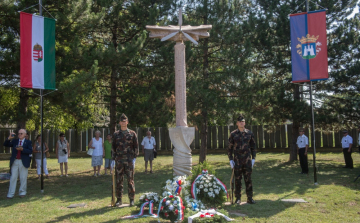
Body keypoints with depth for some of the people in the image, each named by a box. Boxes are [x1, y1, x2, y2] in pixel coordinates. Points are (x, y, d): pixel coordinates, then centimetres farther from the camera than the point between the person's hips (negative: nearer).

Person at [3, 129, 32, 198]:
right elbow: (5, 144, 6)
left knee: (23, 178, 6)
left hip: (23, 162, -2)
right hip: (15, 161, 2)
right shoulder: (14, 141, 11)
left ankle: (22, 192, 17)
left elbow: (30, 151, -9)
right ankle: (11, 194, 7)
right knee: (13, 178, 3)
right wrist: (9, 138, -9)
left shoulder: (28, 142, 2)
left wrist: (22, 149, -22)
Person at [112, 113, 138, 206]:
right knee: (119, 180, 5)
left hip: (129, 160, -2)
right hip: (119, 160, 2)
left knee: (130, 180, 0)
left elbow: (136, 147, 5)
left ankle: (132, 200, 7)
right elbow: (113, 147, 13)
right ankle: (119, 199, 13)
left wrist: (134, 158, -4)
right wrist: (113, 159, 4)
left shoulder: (132, 133, 5)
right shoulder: (116, 134, 10)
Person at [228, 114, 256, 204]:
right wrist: (231, 160, -2)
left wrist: (253, 158, 4)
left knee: (248, 179, 4)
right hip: (237, 160, -1)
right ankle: (238, 198, 13)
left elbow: (253, 146, 11)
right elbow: (230, 148, 4)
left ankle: (250, 198, 11)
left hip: (247, 160, 1)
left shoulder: (249, 133, 6)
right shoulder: (233, 134, 2)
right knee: (237, 179, 4)